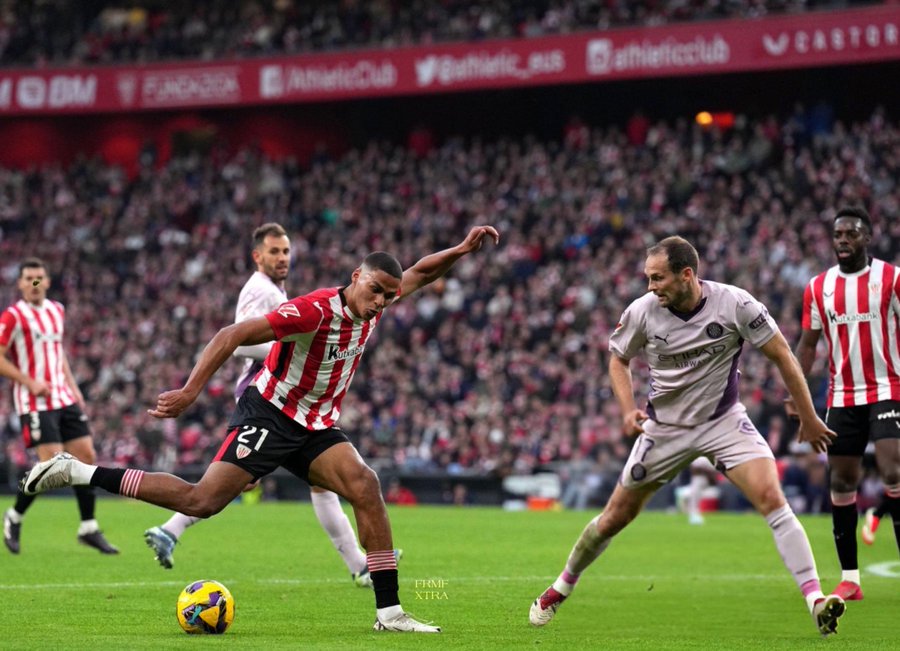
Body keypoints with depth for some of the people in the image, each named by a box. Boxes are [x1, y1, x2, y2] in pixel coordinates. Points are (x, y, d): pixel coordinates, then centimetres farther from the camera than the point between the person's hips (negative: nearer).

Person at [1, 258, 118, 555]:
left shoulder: (57, 310, 12)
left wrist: (72, 386, 14)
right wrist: (30, 382, -17)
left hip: (64, 399, 7)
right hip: (35, 404, -7)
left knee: (86, 456, 1)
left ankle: (89, 528, 9)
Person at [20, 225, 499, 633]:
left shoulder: (372, 309, 1)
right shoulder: (316, 310, -23)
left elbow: (418, 274, 21)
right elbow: (233, 336, -26)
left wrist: (463, 249, 9)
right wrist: (190, 391, -32)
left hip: (316, 429, 7)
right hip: (269, 415, -7)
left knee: (366, 488, -13)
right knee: (202, 501, -16)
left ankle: (389, 612, -11)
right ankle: (74, 472, -8)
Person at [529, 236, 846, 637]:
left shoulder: (734, 304, -20)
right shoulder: (642, 312, -14)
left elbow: (781, 355, -9)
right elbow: (618, 359, 6)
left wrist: (808, 419, -6)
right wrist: (628, 410, -11)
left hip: (724, 421, -2)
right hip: (664, 427, 2)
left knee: (771, 498, -22)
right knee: (616, 517, 7)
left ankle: (816, 601, -22)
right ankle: (561, 587, 31)